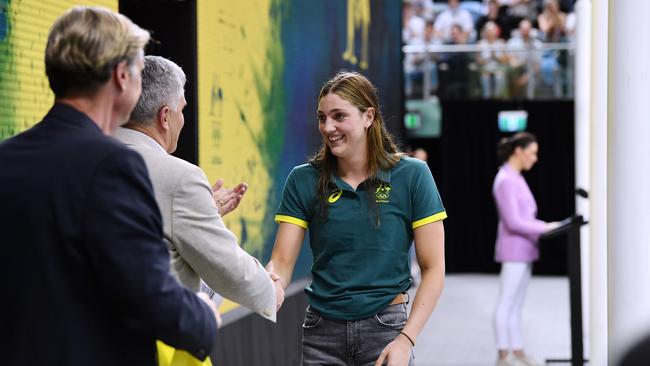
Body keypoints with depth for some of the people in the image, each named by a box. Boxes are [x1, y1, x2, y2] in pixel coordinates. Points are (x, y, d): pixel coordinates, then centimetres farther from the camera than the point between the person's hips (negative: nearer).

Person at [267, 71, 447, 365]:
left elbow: (433, 268, -4)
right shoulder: (303, 180, 1)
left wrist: (406, 340, -13)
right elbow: (282, 261, -3)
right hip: (322, 332, 2)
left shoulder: (411, 176, -5)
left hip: (384, 328, -2)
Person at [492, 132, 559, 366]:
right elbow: (513, 222, -20)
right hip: (514, 251, -10)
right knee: (506, 303, -5)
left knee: (516, 305, 12)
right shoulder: (505, 181, -15)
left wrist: (545, 226, 9)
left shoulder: (516, 179, 15)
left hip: (524, 250, 10)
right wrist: (544, 229, -15)